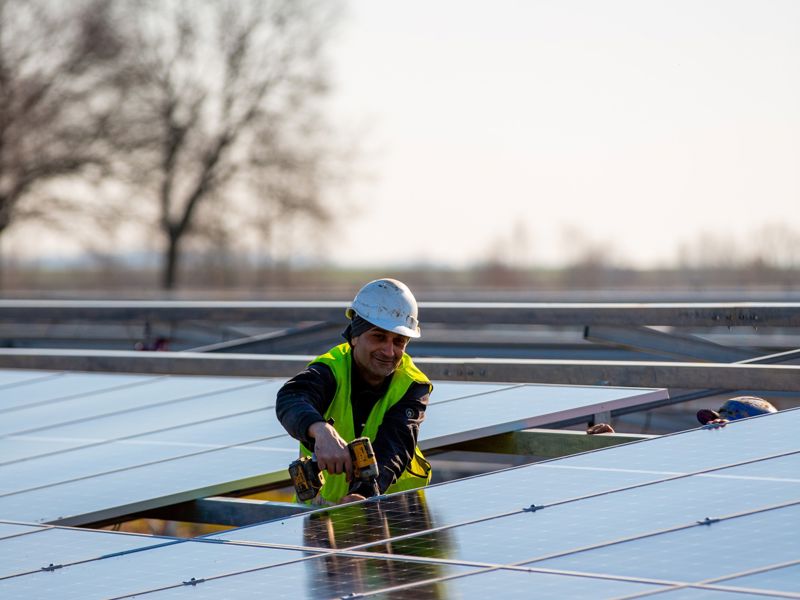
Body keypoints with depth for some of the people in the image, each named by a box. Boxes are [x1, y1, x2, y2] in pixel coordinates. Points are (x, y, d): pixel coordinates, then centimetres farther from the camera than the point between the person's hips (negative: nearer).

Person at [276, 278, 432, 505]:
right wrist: (322, 431, -61)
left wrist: (363, 495, -48)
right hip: (321, 502, -1)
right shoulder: (331, 370, -14)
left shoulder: (412, 386, -10)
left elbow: (391, 449, -27)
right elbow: (290, 400, -38)